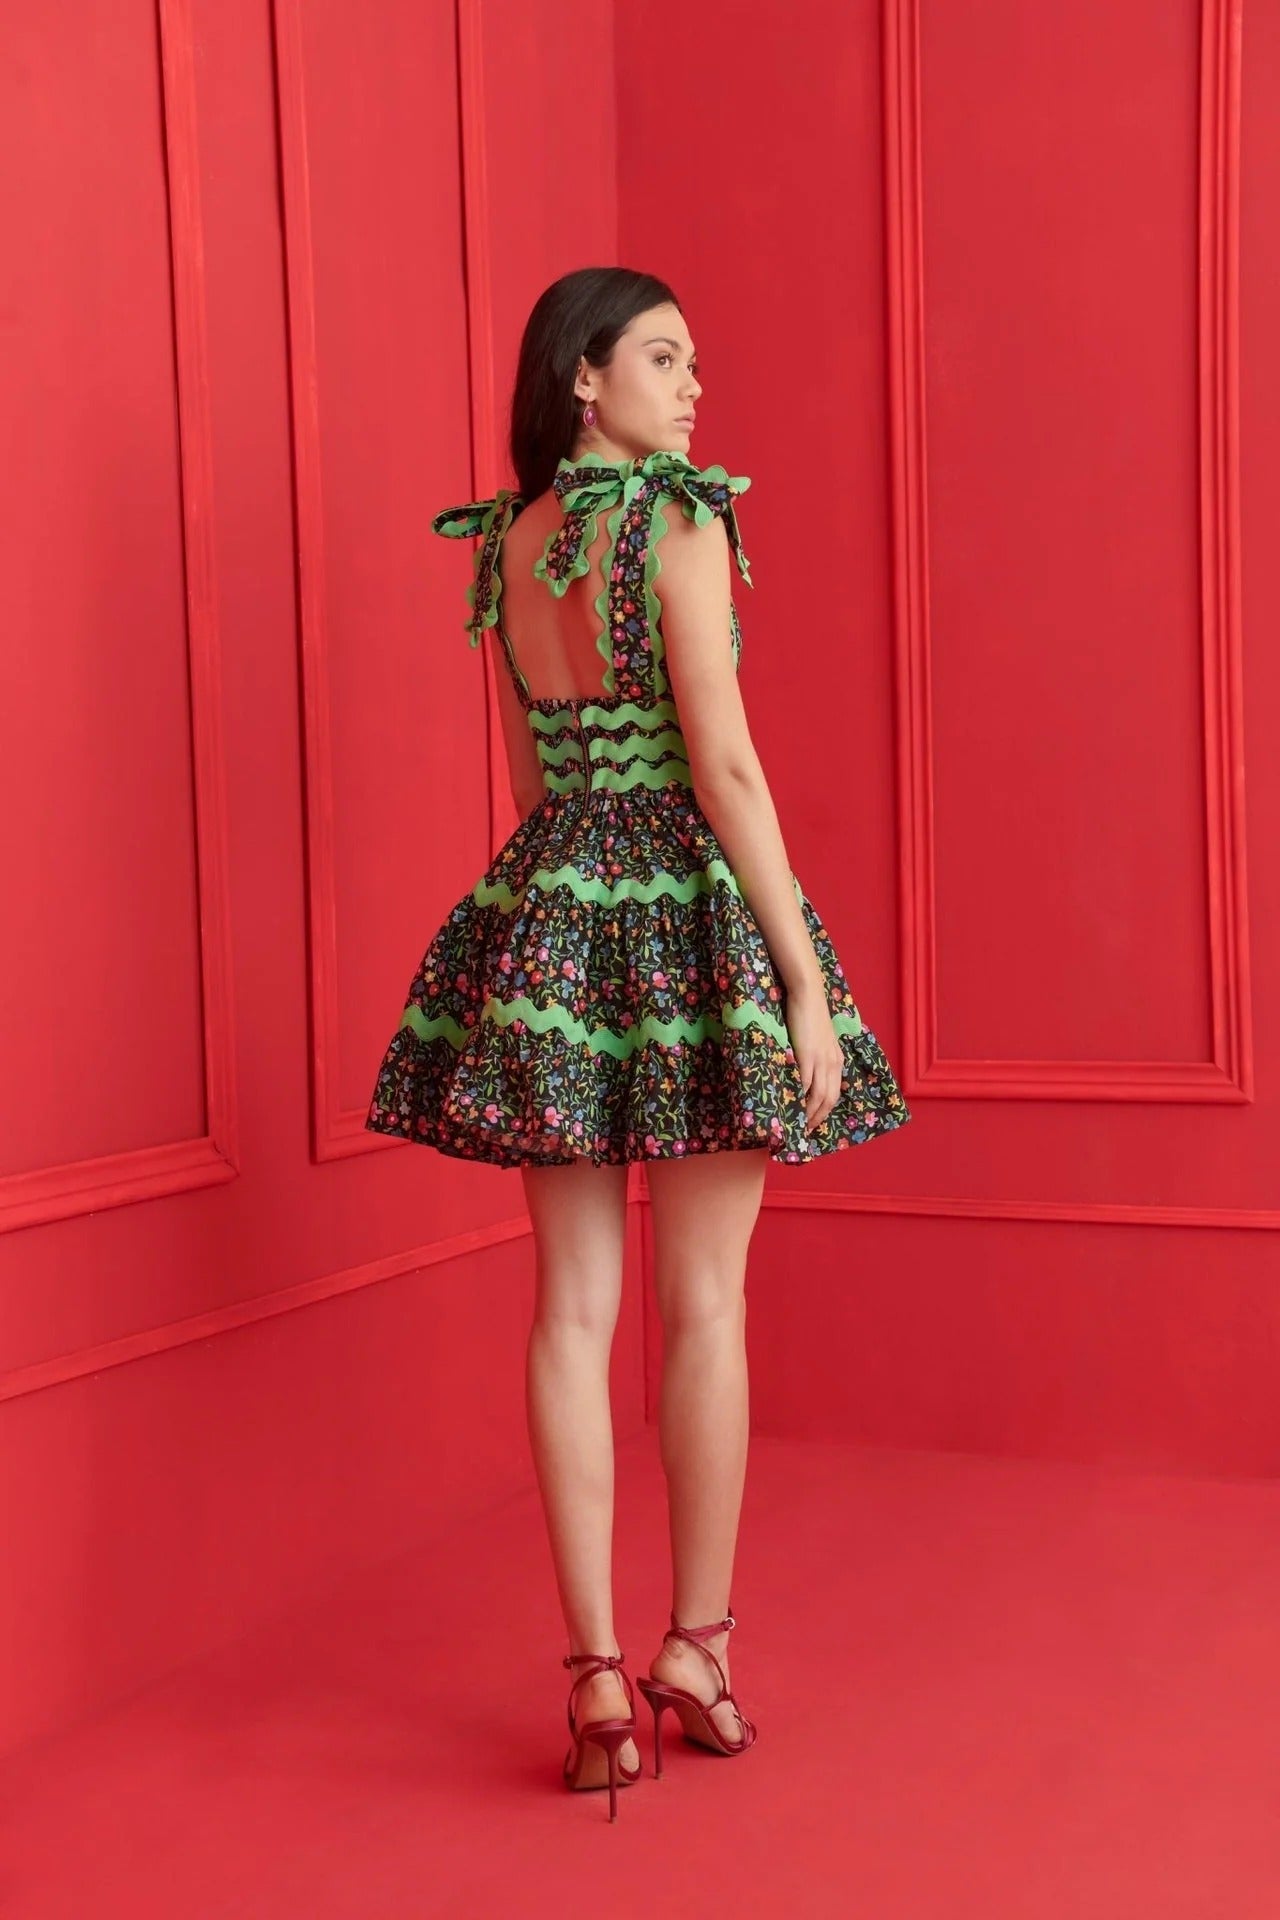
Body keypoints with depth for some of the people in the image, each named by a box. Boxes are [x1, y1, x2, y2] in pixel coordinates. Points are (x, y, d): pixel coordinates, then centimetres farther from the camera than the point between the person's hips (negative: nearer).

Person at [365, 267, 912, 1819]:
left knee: (573, 1308, 4)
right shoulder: (680, 525, -10)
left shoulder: (501, 547, 10)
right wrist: (805, 980, -12)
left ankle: (597, 1675, 8)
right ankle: (697, 1646, 15)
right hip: (692, 913, -5)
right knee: (703, 1301, 6)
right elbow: (724, 765, -15)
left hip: (548, 913, 5)